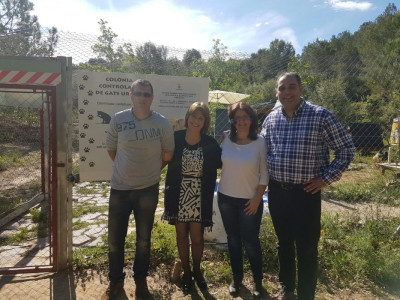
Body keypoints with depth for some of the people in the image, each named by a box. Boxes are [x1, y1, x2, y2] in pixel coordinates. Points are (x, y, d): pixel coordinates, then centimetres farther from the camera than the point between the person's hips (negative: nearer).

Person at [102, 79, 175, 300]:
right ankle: (115, 282, 35)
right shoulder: (118, 120, -6)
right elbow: (111, 149, 7)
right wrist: (126, 169, 9)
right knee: (115, 239, 11)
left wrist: (149, 171, 8)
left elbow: (167, 155, 2)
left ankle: (140, 281, 37)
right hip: (120, 188, 1)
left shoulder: (162, 123, -8)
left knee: (143, 240, 15)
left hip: (148, 190, -1)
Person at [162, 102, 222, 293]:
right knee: (182, 235, 14)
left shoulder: (210, 144, -4)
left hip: (199, 197, 0)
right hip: (179, 195, 1)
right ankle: (186, 272, 35)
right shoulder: (176, 139, -6)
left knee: (197, 237, 8)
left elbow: (220, 164, 1)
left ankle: (197, 270, 36)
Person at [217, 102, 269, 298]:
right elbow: (218, 162, 9)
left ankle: (258, 280, 30)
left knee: (250, 241, 6)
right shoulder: (226, 139, -3)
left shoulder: (260, 142, -10)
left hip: (250, 200, -3)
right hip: (226, 198, 3)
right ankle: (236, 277, 35)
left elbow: (264, 174, -7)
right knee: (233, 239, 15)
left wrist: (257, 198, -10)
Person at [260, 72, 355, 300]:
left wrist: (326, 179, -9)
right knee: (284, 243, 18)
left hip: (306, 193, -4)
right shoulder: (271, 119, 4)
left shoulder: (321, 116, -9)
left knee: (307, 248, 6)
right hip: (277, 192, 4)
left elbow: (347, 149, -5)